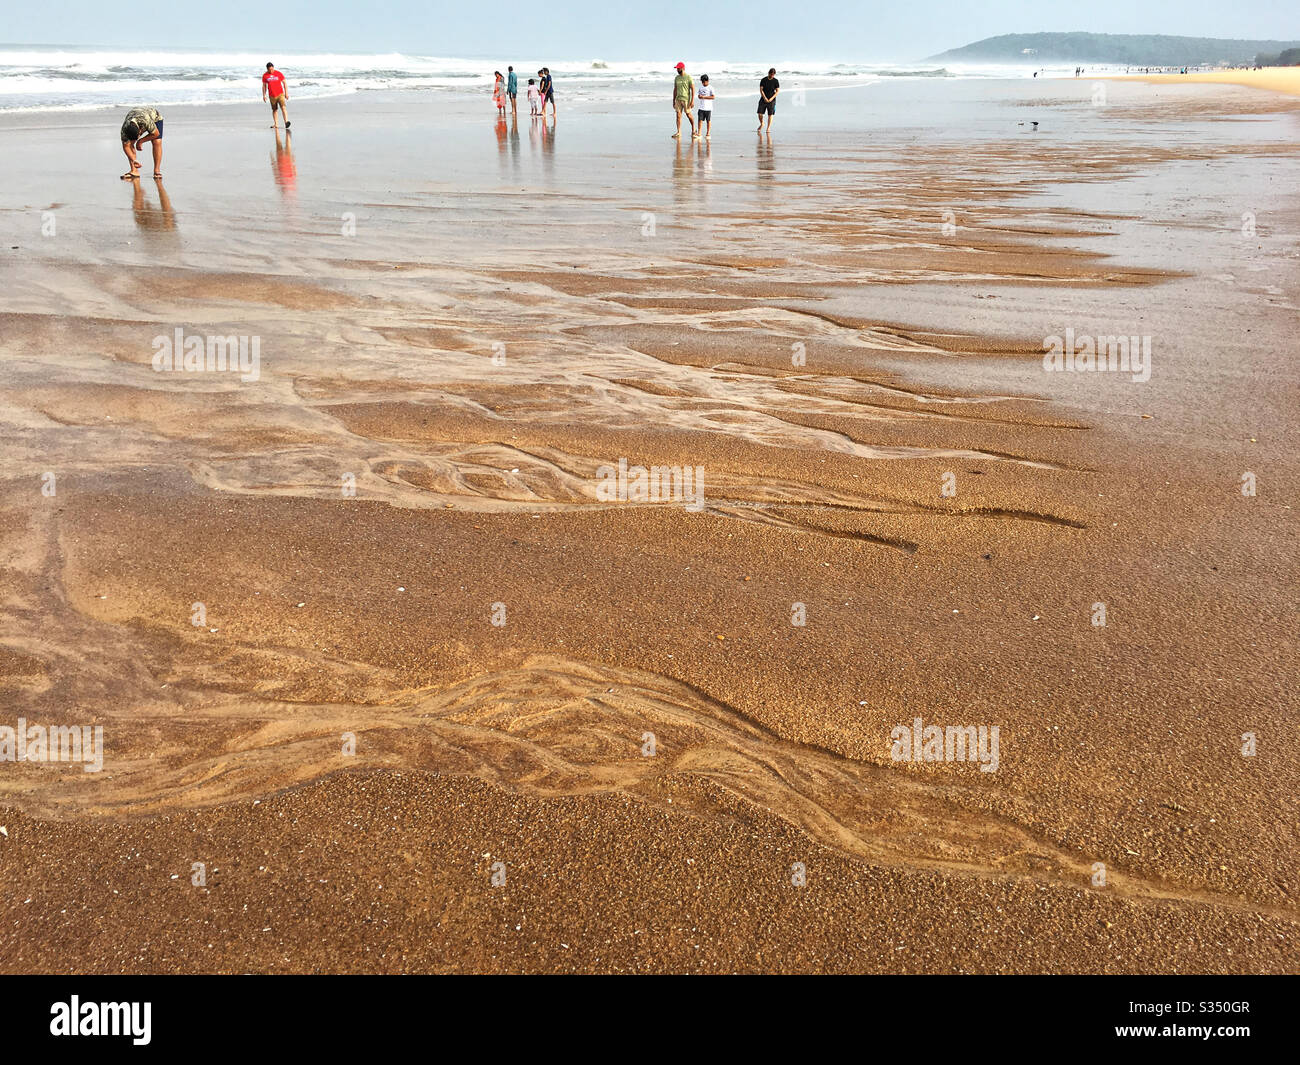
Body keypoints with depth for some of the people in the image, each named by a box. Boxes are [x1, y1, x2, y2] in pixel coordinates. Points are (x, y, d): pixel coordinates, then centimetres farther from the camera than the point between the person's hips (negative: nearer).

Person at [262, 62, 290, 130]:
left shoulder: (279, 74, -3)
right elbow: (264, 86, 11)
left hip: (280, 94, -2)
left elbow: (285, 83, 3)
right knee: (274, 110, 8)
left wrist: (286, 93, -1)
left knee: (283, 107, -19)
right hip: (272, 96, 2)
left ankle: (286, 122, -28)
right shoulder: (265, 76, 2)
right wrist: (264, 95, 8)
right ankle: (276, 124, 15)